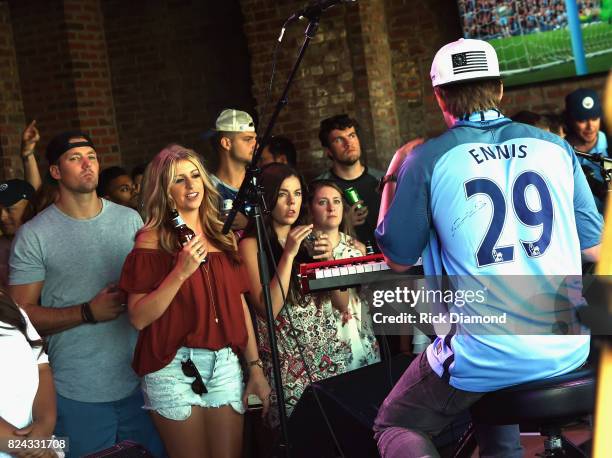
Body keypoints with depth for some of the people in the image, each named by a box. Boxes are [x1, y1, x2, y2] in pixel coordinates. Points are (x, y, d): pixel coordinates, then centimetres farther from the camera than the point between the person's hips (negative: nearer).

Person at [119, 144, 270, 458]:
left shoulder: (223, 236, 10)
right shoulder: (153, 240, -5)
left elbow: (239, 304, 13)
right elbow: (138, 318, -12)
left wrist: (255, 367, 10)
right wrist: (181, 272, -20)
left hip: (226, 366, 4)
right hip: (175, 369, -4)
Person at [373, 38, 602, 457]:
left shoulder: (428, 160, -7)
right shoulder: (556, 147, 3)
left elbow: (397, 258, 4)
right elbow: (594, 249, 10)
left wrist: (393, 177, 15)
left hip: (485, 357, -5)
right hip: (570, 350, 5)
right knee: (492, 390, 35)